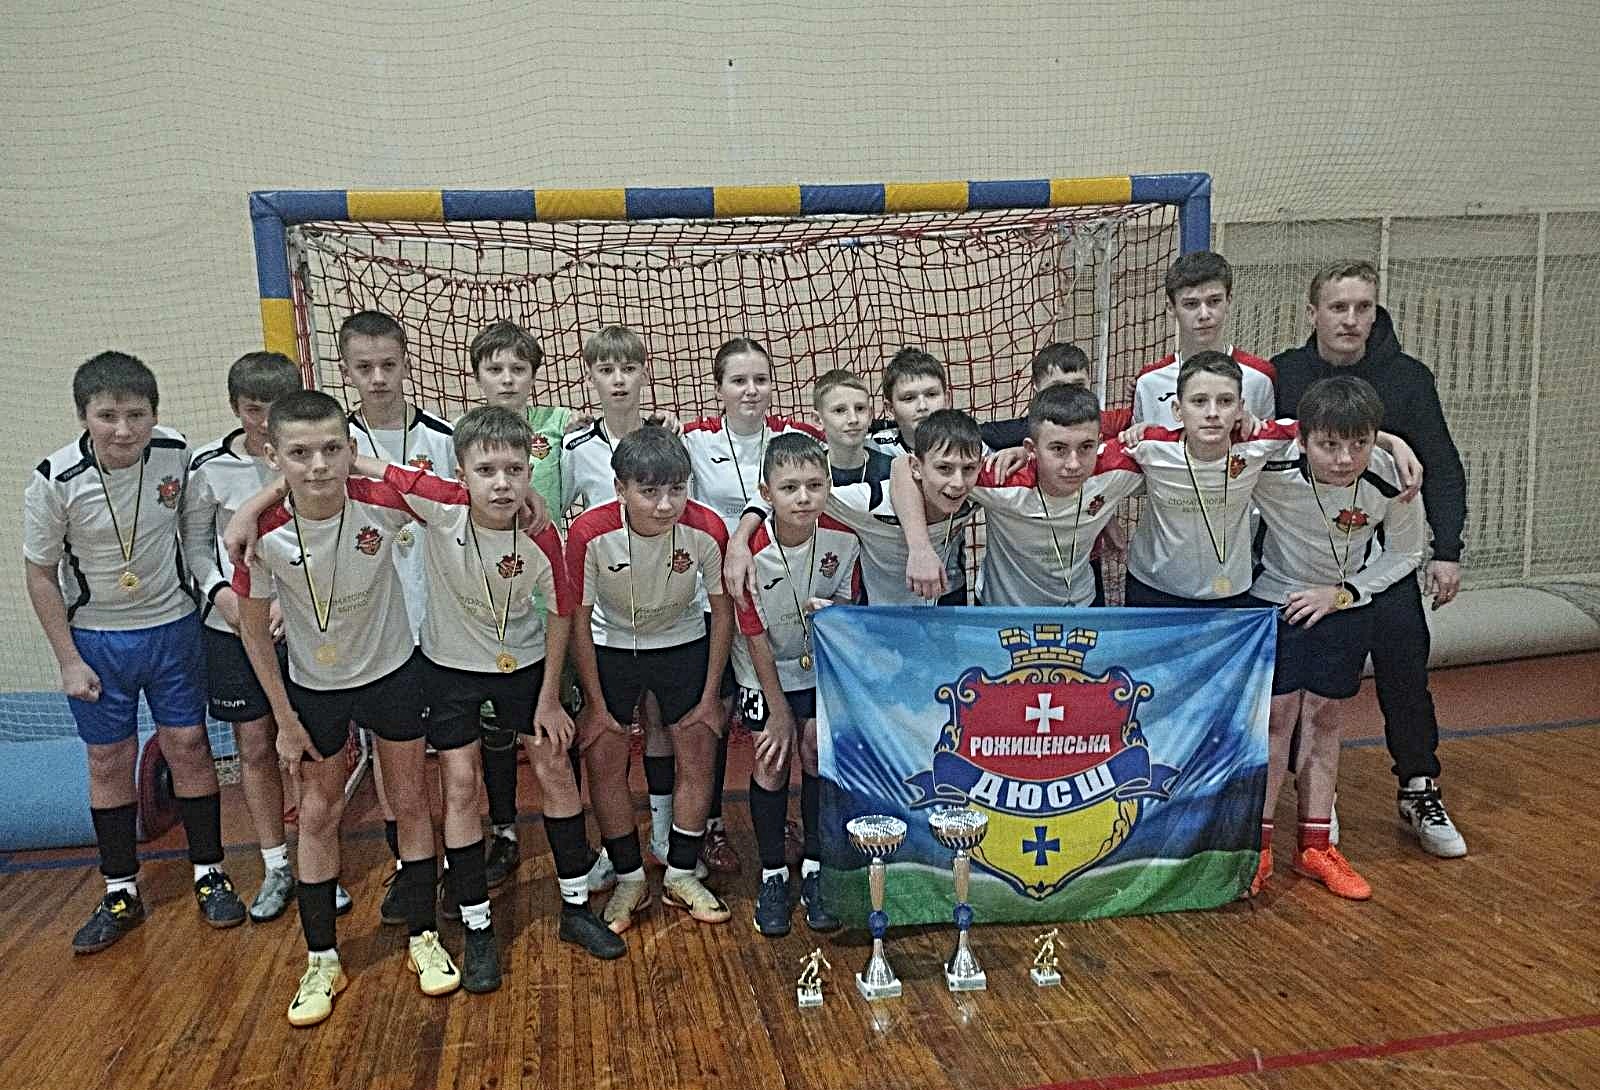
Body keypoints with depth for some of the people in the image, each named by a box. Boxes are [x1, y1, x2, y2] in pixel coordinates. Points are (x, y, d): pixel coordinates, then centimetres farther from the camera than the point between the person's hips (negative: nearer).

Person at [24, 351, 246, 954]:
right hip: (95, 638, -1)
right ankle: (121, 893, 23)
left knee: (189, 745, 6)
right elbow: (41, 572, -7)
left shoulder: (178, 454, -16)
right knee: (109, 761, 8)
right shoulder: (55, 481, -19)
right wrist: (69, 661, -7)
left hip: (172, 627, 1)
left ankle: (209, 874, 22)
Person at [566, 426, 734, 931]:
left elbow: (723, 610, -11)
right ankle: (630, 880, 18)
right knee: (604, 760, -2)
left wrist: (710, 697, -6)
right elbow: (579, 619, -16)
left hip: (683, 645, 1)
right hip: (611, 647, -1)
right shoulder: (590, 533, -30)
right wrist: (596, 705, -9)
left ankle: (681, 876, 21)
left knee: (699, 755, 1)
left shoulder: (707, 529, -28)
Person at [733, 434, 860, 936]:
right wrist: (779, 711, -9)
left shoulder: (843, 539, -22)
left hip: (823, 663, 2)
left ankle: (815, 870, 17)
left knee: (816, 753, 0)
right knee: (771, 762, -2)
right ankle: (773, 876, 16)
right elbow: (756, 636, -17)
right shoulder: (751, 552, -28)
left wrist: (833, 610, -28)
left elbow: (848, 601, -3)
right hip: (767, 669, -2)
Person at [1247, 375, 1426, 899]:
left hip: (1347, 606, 2)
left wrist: (1342, 593, -14)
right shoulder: (1270, 470, -31)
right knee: (1277, 717, 0)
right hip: (1277, 600, -2)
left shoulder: (1389, 479, -24)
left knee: (1324, 719, 10)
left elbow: (1405, 552, -5)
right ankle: (1257, 845, 14)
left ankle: (1315, 847, 24)